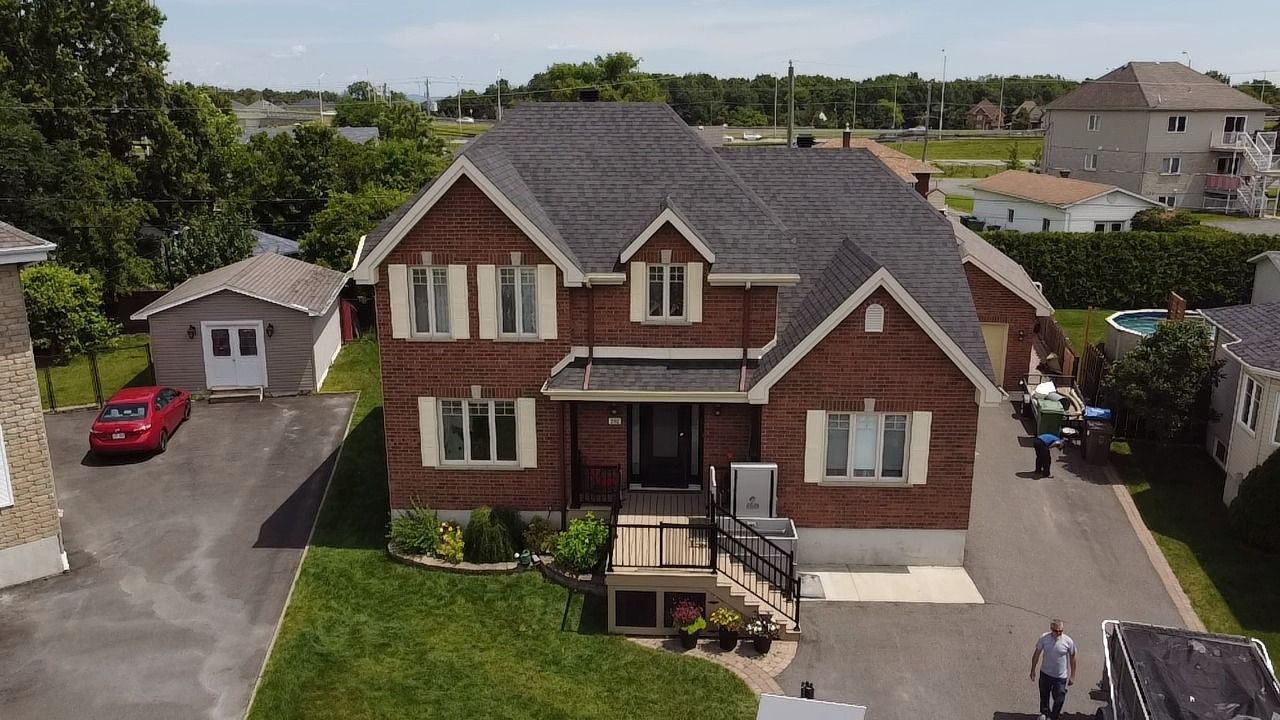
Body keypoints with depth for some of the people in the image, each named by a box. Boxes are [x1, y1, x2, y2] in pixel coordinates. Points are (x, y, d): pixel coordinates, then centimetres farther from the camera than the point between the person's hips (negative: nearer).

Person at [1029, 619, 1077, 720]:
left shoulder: (1068, 641, -18)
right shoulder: (1044, 638, -15)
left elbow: (1072, 658, -5)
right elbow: (1037, 654, -3)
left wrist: (1072, 676, -1)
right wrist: (1033, 670, 2)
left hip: (1060, 677, -2)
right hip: (1045, 673, 2)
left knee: (1059, 699, 8)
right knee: (1044, 695, 21)